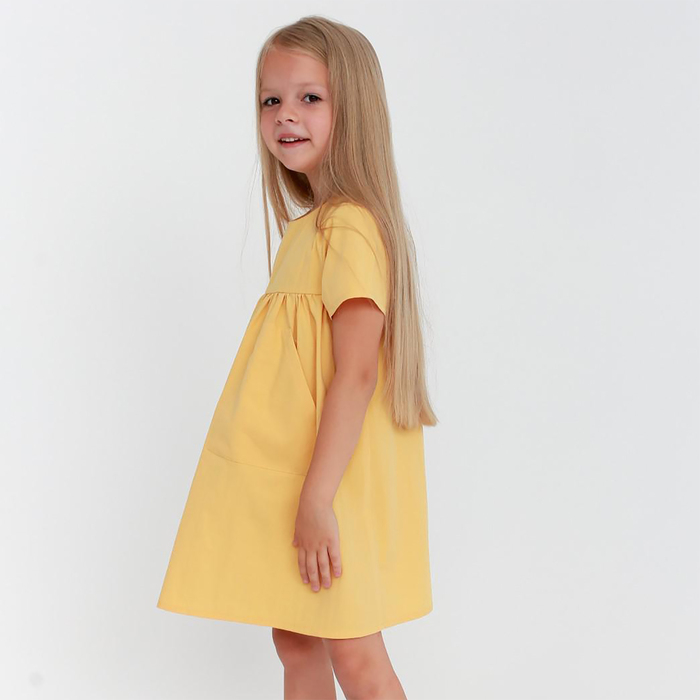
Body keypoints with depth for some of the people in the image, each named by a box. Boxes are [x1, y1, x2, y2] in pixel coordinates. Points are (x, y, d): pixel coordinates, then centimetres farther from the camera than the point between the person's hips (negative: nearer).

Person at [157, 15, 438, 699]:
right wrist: (296, 496, 16)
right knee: (294, 641, 17)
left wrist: (317, 499, -25)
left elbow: (355, 375, -23)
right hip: (292, 476, 9)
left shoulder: (351, 227, -18)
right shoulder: (308, 227, 12)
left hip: (329, 484, -9)